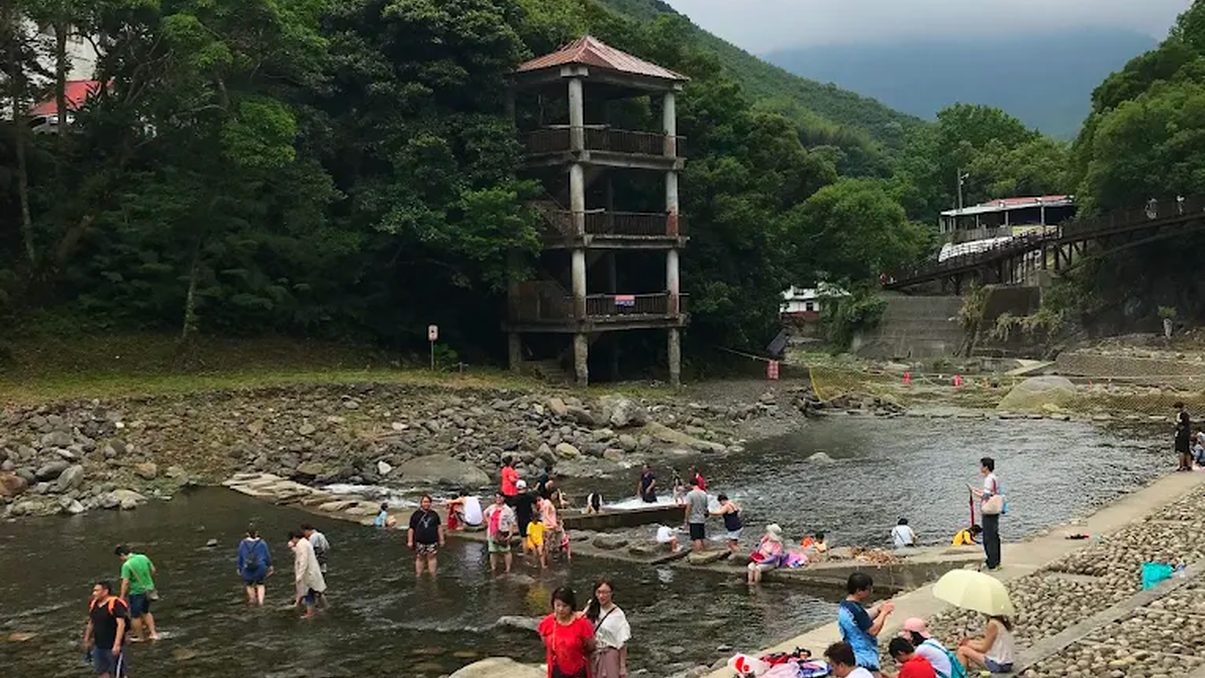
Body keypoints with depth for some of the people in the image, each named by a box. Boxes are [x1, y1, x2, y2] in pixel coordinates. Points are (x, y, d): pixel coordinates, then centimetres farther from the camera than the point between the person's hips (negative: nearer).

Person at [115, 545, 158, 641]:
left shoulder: (126, 565, -22)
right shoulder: (143, 557, -2)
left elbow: (125, 582, -23)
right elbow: (153, 570, 8)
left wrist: (122, 596, -14)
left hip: (136, 593, -7)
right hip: (148, 590, 7)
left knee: (136, 615, 12)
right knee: (146, 612, 25)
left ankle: (139, 636, 26)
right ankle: (153, 633, 21)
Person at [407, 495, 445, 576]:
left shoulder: (434, 514, 9)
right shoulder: (415, 515, 3)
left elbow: (439, 527, 13)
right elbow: (411, 529, 4)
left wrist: (441, 539, 10)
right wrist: (410, 541, 0)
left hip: (432, 541, 1)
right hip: (420, 542, -1)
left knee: (432, 557, 0)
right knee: (419, 558, 3)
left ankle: (432, 575, 7)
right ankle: (418, 575, 11)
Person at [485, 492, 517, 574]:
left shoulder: (507, 510, -11)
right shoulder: (492, 508, 7)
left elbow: (511, 523, -13)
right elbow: (485, 513, 28)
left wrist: (510, 534, -19)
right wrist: (488, 522, 14)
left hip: (502, 535, -6)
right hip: (492, 534, 6)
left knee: (506, 551, 1)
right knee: (493, 552, 12)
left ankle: (508, 568, 6)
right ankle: (493, 568, 23)